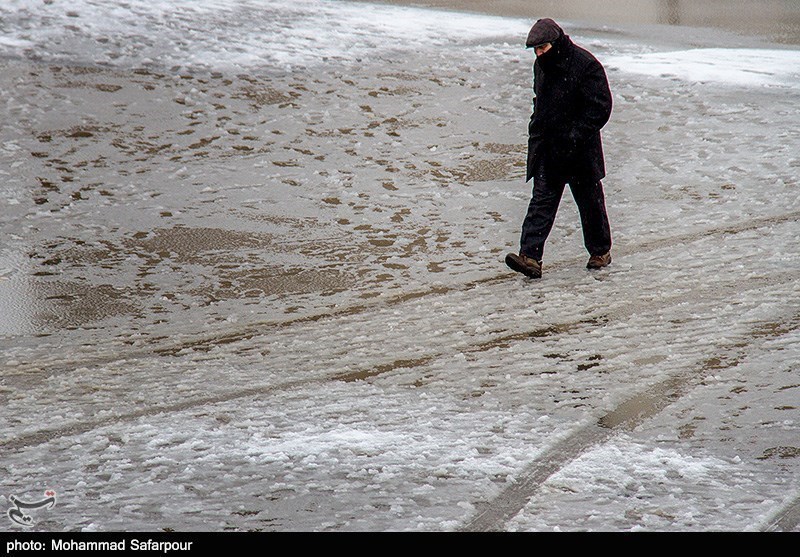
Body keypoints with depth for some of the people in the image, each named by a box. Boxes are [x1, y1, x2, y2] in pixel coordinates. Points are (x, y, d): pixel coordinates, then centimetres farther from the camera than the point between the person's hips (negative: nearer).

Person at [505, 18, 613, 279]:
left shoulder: (585, 65, -16)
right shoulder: (542, 65, 8)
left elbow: (600, 106, -16)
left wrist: (576, 135, -21)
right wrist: (537, 127, 12)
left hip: (580, 150, -6)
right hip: (547, 148, 6)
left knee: (590, 200, 9)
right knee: (542, 200, -4)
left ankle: (600, 251, 28)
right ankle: (530, 257, -11)